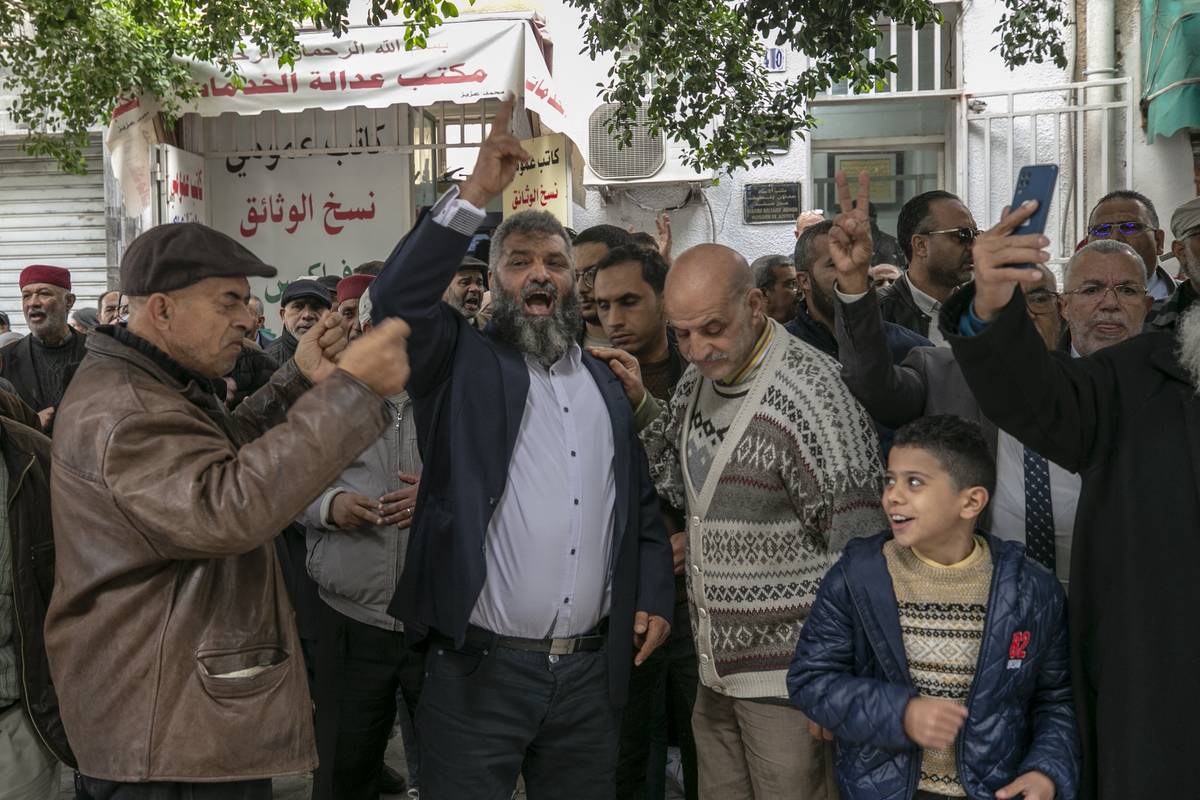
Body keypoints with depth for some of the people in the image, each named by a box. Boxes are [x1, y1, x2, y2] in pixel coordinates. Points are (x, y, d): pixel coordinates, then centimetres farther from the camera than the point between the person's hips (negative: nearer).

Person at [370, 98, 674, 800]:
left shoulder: (606, 384, 15)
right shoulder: (464, 364, 1)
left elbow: (642, 506, 18)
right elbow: (399, 299, -18)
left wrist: (655, 595, 6)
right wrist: (476, 194, -19)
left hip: (592, 672, 5)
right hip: (479, 668, -4)